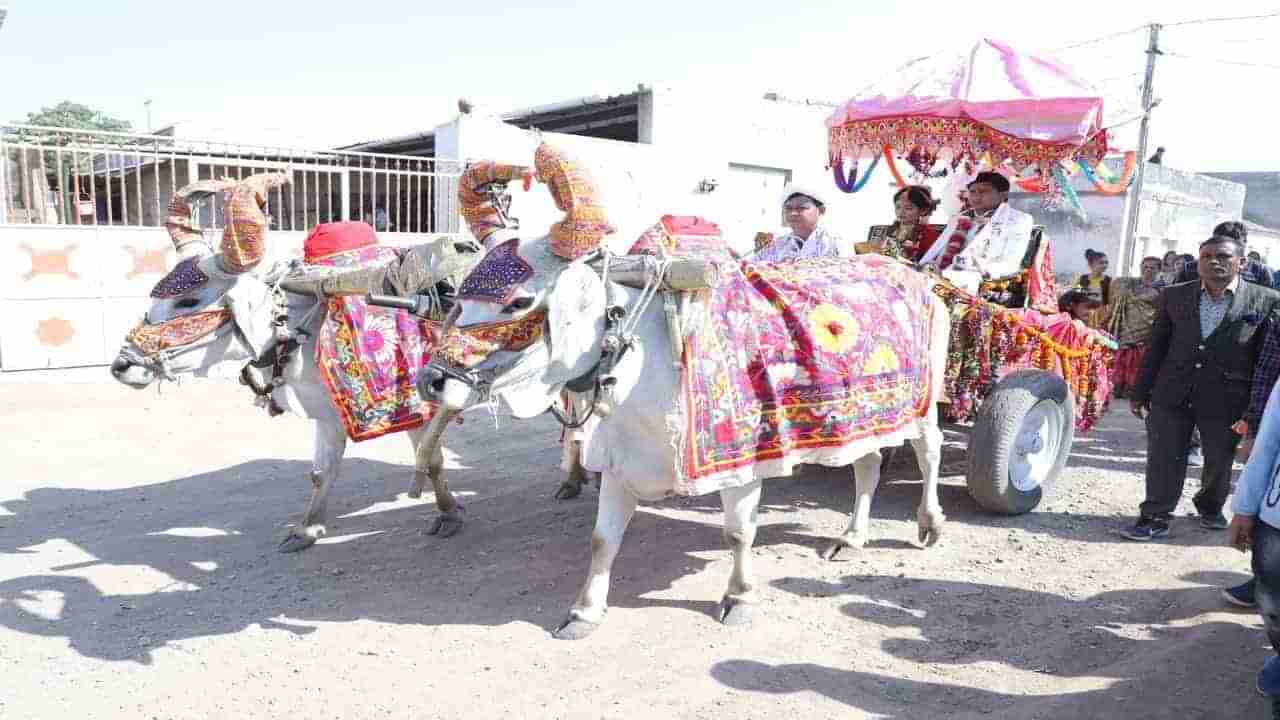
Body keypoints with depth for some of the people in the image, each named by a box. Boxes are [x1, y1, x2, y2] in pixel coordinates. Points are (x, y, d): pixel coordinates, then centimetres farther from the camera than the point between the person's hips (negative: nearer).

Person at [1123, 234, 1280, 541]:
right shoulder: (1174, 296, 3)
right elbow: (1157, 347, 7)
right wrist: (1140, 392, 6)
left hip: (1226, 399, -1)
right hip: (1172, 395, 1)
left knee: (1219, 461, 15)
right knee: (1163, 460, 2)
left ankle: (1211, 507, 40)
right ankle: (1155, 518, 12)